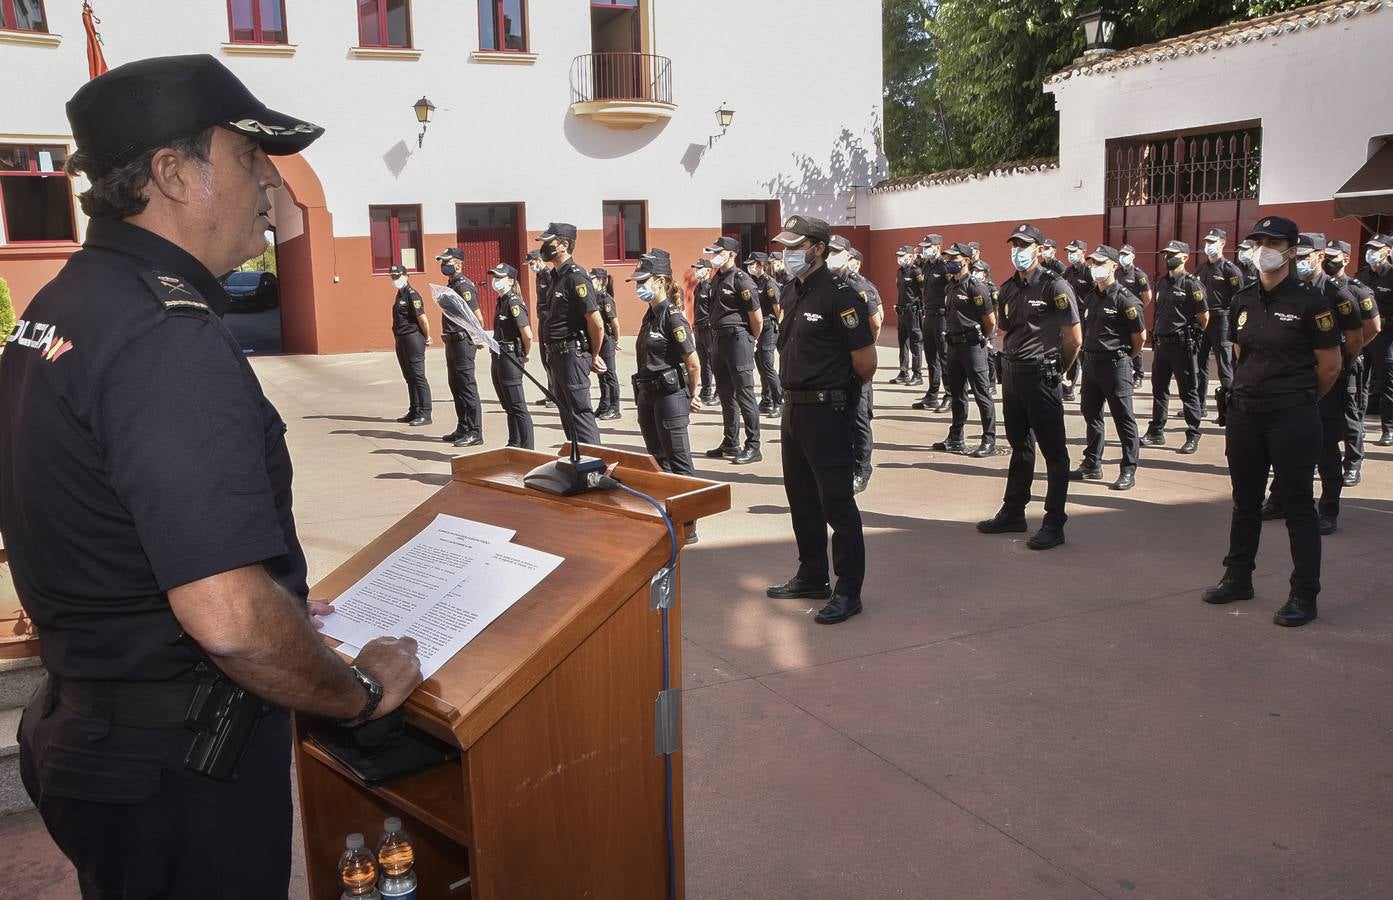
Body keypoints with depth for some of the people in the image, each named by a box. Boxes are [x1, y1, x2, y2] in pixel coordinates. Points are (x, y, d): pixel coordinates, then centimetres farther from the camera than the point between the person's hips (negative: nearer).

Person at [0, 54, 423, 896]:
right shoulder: (171, 340, -26)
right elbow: (228, 621, -34)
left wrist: (273, 603, 17)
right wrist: (365, 691, -17)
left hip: (86, 725, 9)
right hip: (180, 767, -9)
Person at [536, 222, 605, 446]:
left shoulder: (576, 277, -16)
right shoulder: (557, 276, 14)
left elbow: (596, 324, -20)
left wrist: (593, 356, -7)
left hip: (572, 355, -10)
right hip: (557, 356, 10)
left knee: (580, 412, -7)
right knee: (566, 411, 16)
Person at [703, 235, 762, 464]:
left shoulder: (742, 280, -12)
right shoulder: (717, 279, 13)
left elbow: (757, 318, -12)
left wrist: (751, 342, 0)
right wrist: (718, 340, 17)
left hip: (738, 340, -9)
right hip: (720, 340, 9)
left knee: (744, 394, -6)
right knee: (726, 394, 14)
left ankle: (753, 447, 0)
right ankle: (730, 443, 23)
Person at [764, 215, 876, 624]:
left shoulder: (838, 294, -17)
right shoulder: (791, 291, 9)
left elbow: (865, 361, -15)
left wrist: (844, 390, 2)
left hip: (826, 410, -9)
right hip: (793, 406, 9)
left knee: (836, 501, -3)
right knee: (801, 497, 17)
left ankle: (848, 591, 7)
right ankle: (811, 577, 31)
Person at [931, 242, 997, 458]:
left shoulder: (976, 287, -14)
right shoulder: (951, 285, 11)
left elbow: (991, 321, -11)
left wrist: (979, 339, 3)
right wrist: (953, 339, 17)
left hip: (973, 345, -9)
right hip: (954, 344, 9)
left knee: (982, 394, -3)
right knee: (957, 394, 14)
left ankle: (989, 440, 4)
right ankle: (956, 439, 22)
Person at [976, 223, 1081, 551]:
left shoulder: (1055, 286, -11)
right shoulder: (1008, 288, 9)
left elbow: (1074, 339, -9)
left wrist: (1056, 370, 1)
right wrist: (1013, 360, 13)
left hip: (1041, 378, -7)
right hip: (1011, 373, 7)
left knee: (1053, 452, 0)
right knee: (1020, 447, 17)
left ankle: (1054, 524, 6)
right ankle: (1013, 512, 26)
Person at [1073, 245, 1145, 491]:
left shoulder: (1125, 299, -12)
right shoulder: (1090, 296, 9)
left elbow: (1140, 337, -8)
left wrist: (1124, 357, 3)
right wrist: (1088, 354, 15)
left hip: (1115, 364, -7)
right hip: (1090, 361, 8)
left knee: (1123, 418, -1)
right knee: (1091, 414, 14)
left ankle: (1129, 471, 5)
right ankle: (1092, 465, 25)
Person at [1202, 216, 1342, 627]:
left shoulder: (1308, 302, -9)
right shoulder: (1242, 301, 7)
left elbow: (1330, 366, -3)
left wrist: (1299, 399, 7)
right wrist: (1254, 390, 13)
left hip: (1292, 418, -5)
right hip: (1244, 414, 6)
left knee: (1297, 503, 1)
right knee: (1245, 500, 15)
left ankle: (1304, 595, 8)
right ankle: (1238, 578, 27)